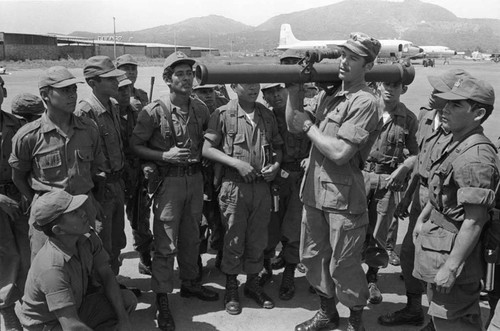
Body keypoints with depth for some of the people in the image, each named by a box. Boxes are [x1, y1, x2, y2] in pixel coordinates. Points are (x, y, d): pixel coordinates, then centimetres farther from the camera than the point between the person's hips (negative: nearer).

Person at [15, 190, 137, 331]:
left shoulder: (88, 239, -11)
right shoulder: (53, 268, -34)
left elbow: (107, 276, -2)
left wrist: (123, 318, -8)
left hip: (78, 306, 7)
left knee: (128, 299, -6)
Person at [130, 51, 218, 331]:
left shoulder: (201, 109, 3)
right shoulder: (154, 112, -12)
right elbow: (136, 146, -7)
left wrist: (200, 156, 3)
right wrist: (165, 156, -18)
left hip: (195, 178, 5)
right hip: (169, 180, -5)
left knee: (191, 237, 18)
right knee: (166, 243, -1)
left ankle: (190, 283, 37)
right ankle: (162, 301, 11)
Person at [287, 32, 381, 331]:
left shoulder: (365, 103, -15)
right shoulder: (328, 94, 11)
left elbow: (340, 153, -22)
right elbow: (293, 126, 14)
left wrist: (308, 125, -11)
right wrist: (294, 90, 2)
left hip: (344, 197, -8)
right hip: (315, 191, 8)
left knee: (343, 266, 4)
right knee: (313, 256, 18)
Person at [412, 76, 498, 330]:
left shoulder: (476, 157, -25)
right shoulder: (456, 145, 7)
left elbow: (474, 222, -26)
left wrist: (451, 267, -24)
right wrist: (423, 218, 20)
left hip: (453, 254, -10)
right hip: (439, 246, 10)